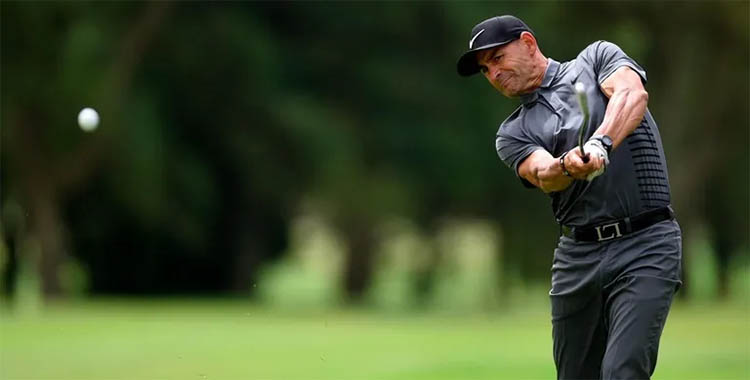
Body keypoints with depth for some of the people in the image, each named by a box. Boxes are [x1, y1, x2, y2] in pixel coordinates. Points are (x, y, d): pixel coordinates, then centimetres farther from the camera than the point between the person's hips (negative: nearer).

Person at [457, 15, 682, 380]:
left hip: (645, 243, -5)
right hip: (577, 252, 5)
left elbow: (633, 94, -12)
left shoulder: (596, 58, 10)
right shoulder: (513, 134, 14)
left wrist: (601, 144, -30)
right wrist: (568, 167, -32)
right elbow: (544, 176, -8)